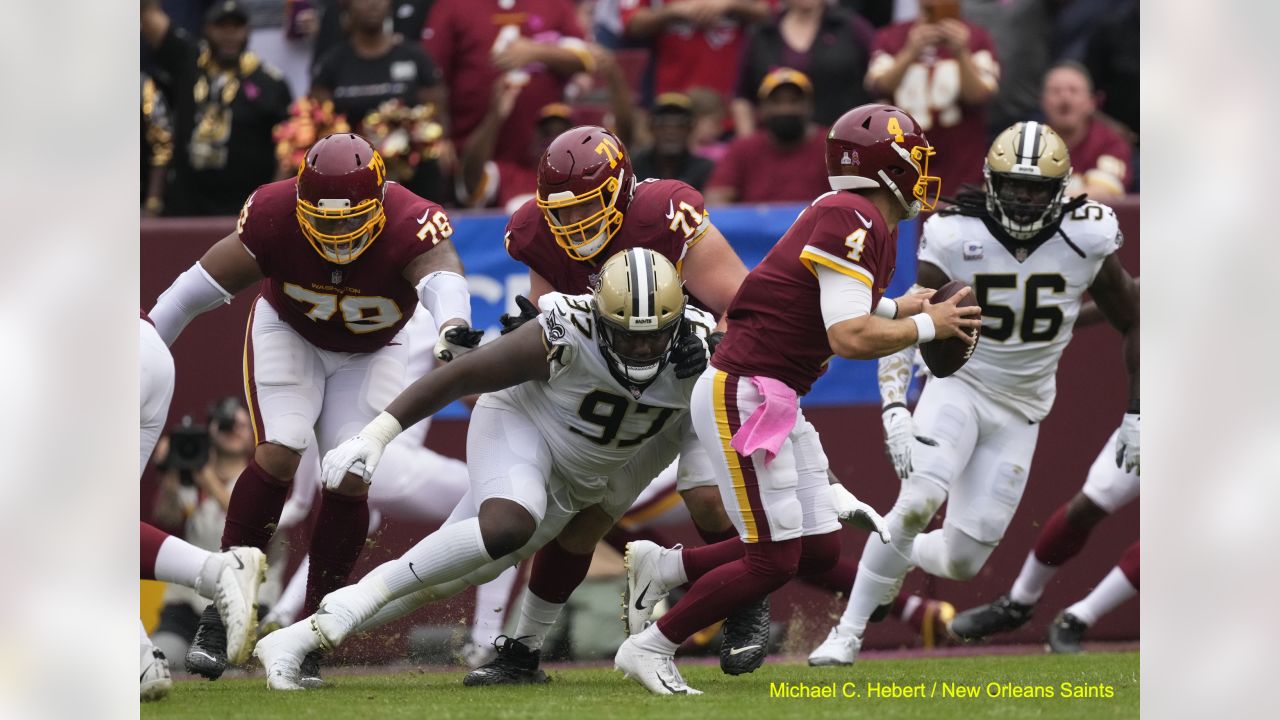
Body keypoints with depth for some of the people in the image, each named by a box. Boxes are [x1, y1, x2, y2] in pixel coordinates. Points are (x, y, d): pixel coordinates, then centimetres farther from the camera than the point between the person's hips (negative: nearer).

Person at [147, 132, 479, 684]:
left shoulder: (413, 228, -35)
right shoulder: (274, 217, -31)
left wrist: (452, 324, -78)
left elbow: (439, 273, -56)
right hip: (288, 334, -1)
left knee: (350, 479, -10)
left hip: (372, 353, 1)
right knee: (279, 457, -20)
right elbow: (201, 286, -21)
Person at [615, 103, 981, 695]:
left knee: (819, 551, 9)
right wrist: (927, 326, -12)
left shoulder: (861, 222, 12)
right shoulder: (852, 220, -18)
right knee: (772, 562, -7)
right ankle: (651, 648, 6)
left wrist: (895, 310, 14)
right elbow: (850, 339, -24)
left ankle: (661, 566, 19)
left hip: (774, 401, 10)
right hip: (740, 396, -10)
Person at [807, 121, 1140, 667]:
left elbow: (1132, 326, 2)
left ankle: (900, 556, 34)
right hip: (959, 387, -2)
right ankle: (848, 633, -16)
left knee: (963, 559, -2)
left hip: (1019, 412, 2)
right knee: (918, 502, -28)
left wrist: (1135, 416, 0)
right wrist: (895, 413, -30)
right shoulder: (959, 239, -17)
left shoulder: (1086, 242, -12)